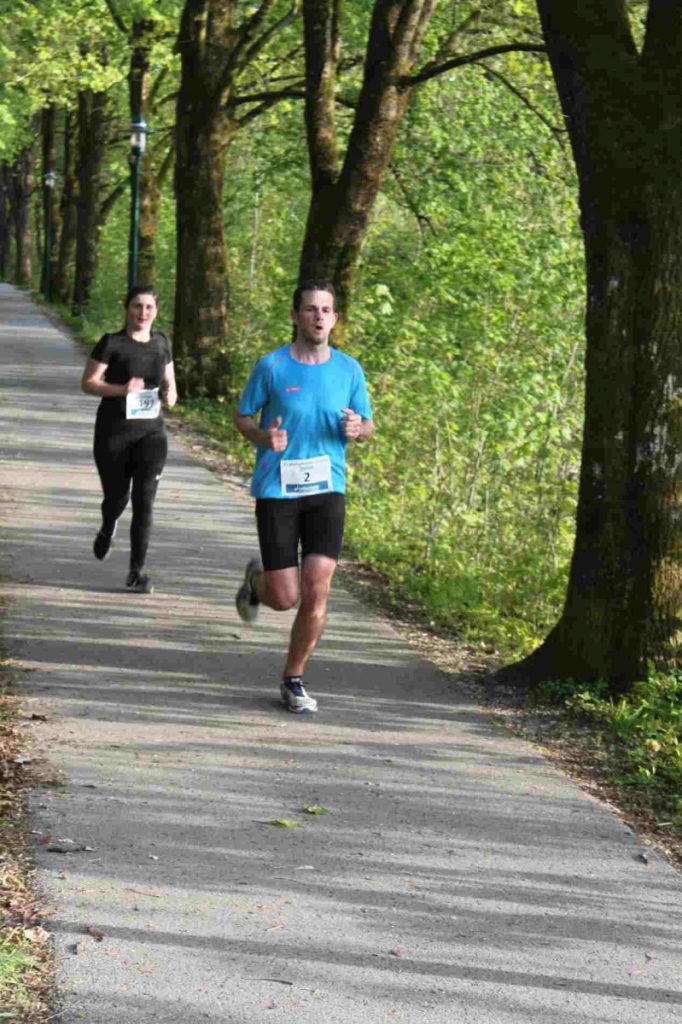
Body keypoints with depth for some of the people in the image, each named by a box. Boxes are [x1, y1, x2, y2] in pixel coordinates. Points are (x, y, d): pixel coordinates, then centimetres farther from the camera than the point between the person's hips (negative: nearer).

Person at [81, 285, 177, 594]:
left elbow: (169, 380, 20)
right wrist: (121, 389, -23)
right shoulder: (112, 344, -7)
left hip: (151, 432, 2)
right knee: (116, 497, 9)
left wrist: (170, 394, -3)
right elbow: (88, 383, -8)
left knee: (144, 501, -9)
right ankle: (107, 530, 46)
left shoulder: (161, 343, 7)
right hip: (113, 432, -2)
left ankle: (137, 571, -2)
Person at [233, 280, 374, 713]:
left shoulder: (349, 369, 4)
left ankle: (294, 681, 11)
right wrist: (264, 437, -15)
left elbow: (368, 425, 14)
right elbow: (242, 417, 7)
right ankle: (257, 579, 35)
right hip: (276, 491, -2)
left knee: (317, 593, -8)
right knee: (284, 599, -4)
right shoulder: (272, 366, -3)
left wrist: (357, 429, -11)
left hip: (327, 490, 2)